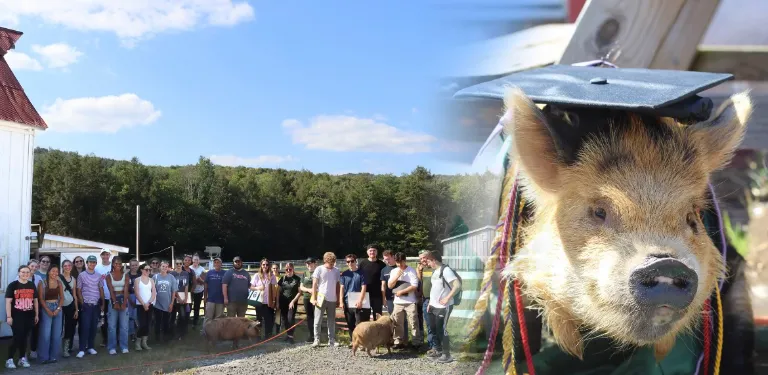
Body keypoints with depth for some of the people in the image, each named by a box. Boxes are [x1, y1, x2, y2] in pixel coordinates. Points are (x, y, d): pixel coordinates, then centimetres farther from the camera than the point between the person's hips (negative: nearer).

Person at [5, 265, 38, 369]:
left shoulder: (32, 285, 10)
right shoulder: (13, 285, -5)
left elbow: (35, 300, 15)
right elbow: (8, 301, -8)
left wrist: (36, 315, 13)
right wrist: (8, 316, -13)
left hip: (29, 316, 5)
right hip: (16, 316, -5)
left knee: (24, 338, 10)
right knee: (17, 338, -8)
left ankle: (22, 358, 20)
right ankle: (9, 360, 1)